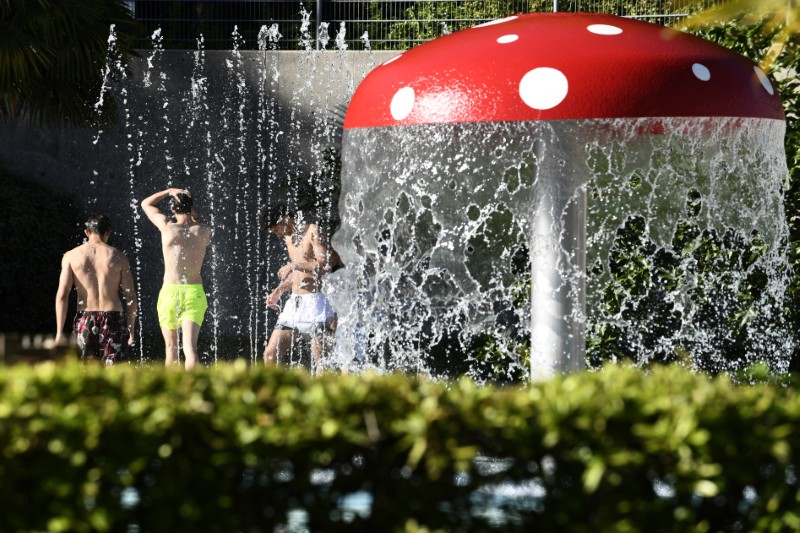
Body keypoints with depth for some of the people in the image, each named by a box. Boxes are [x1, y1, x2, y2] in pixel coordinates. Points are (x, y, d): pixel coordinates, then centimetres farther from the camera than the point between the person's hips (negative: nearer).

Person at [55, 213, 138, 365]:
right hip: (113, 318, -1)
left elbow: (62, 295, -1)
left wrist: (59, 332, 1)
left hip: (84, 319, 1)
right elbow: (131, 298, 3)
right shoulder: (118, 257, 6)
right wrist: (130, 329, 11)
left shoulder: (71, 256, 6)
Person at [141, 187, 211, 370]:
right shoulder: (203, 232, 0)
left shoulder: (167, 227, -5)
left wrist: (170, 191, 14)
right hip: (194, 293, 1)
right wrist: (193, 212, 22)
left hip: (170, 293, -1)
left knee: (171, 347, 14)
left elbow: (146, 204, 12)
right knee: (190, 347, -10)